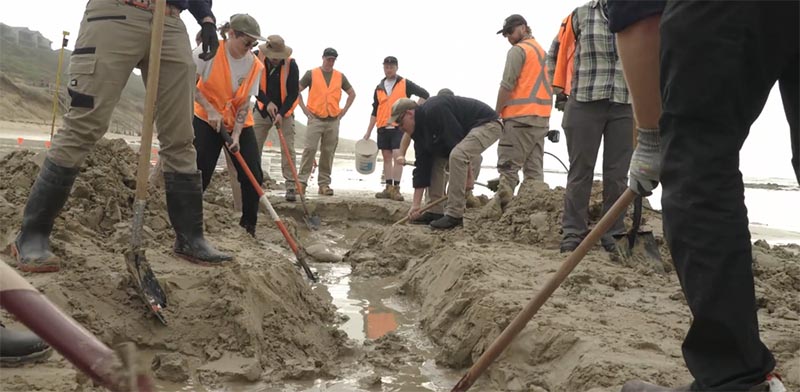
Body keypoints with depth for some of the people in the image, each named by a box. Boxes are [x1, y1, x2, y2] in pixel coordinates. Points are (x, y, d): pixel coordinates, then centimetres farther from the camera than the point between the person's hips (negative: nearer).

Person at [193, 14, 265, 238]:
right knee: (200, 173, -9)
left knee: (253, 175, -6)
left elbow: (245, 103, -8)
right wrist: (210, 110, -21)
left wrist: (236, 134, -19)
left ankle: (249, 227, 7)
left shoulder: (255, 66, -9)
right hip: (206, 120, -3)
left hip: (240, 124, 3)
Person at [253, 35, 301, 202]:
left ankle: (290, 186, -3)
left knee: (288, 149, -6)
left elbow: (293, 93, -14)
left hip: (285, 112, -1)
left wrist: (282, 113, -22)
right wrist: (267, 102, -23)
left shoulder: (291, 65, -15)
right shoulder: (258, 61, -12)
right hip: (262, 110, 2)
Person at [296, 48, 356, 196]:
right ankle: (302, 181, -6)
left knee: (328, 152, 4)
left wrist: (344, 110, 11)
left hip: (333, 120, 3)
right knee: (310, 149, -11)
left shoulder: (340, 76, 12)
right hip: (315, 118, -3)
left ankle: (324, 184, 11)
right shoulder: (311, 74, 4)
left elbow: (352, 93, 21)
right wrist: (304, 108, -2)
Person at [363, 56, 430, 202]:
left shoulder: (405, 84, 1)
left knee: (397, 155, -13)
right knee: (387, 157, 6)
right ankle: (388, 188, 11)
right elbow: (375, 111, 16)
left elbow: (424, 94, 1)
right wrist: (368, 132, 13)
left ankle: (396, 189, -11)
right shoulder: (379, 88, 14)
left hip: (399, 126, -4)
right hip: (383, 128, 5)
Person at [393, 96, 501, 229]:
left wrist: (467, 170, -16)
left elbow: (456, 139, -27)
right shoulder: (420, 130, 3)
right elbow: (422, 165, 1)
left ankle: (454, 215, -25)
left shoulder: (433, 110, -26)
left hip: (487, 124, -10)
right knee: (435, 159, 7)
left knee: (457, 156, -31)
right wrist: (416, 204, -2)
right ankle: (435, 212, 8)